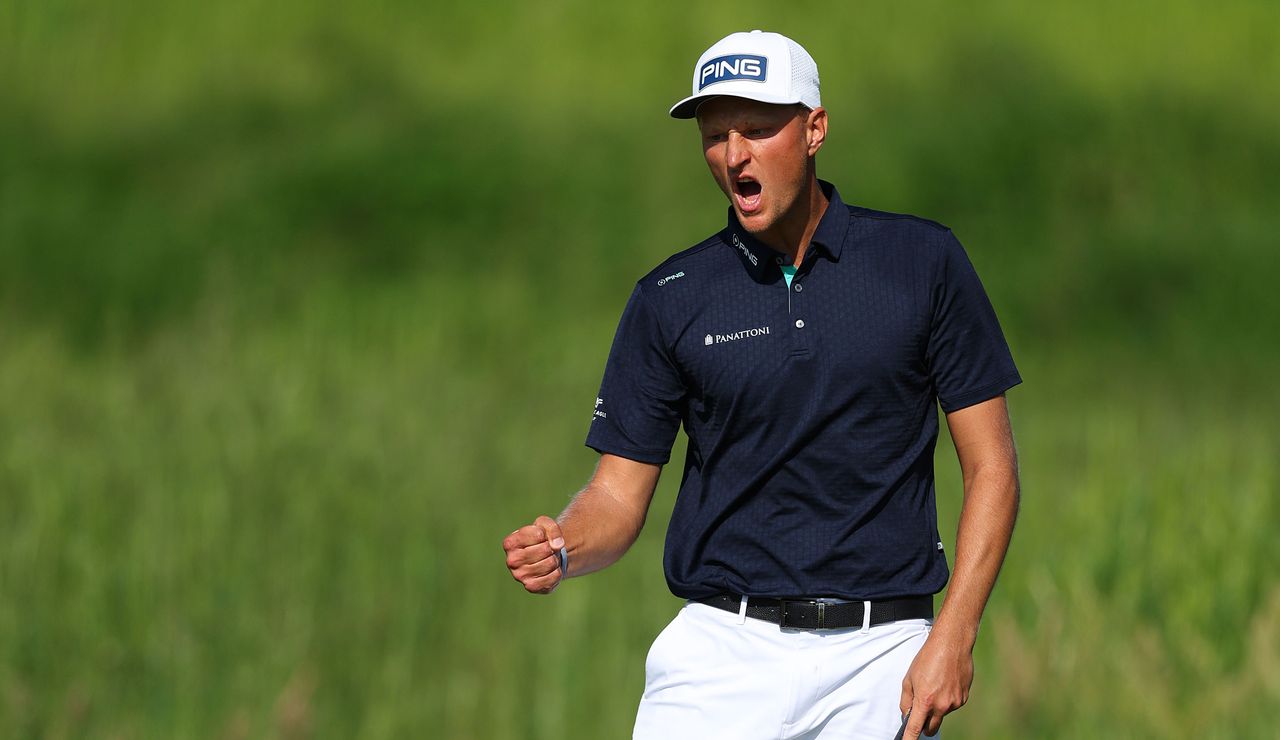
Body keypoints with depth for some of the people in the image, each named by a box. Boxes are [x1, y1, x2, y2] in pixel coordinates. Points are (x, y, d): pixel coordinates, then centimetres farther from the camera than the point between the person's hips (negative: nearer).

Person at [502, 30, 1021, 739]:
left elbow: (990, 465, 2)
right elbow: (619, 494, 6)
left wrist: (953, 636, -8)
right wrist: (561, 550, -17)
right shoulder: (667, 300, 4)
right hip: (723, 648, 1)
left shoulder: (923, 261, 1)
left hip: (882, 655, 0)